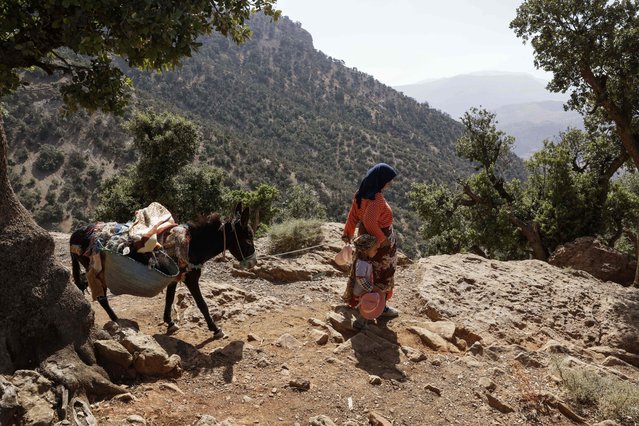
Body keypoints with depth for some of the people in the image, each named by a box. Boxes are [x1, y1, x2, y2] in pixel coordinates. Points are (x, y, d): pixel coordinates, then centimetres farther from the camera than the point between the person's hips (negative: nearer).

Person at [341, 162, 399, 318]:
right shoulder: (377, 199, -30)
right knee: (382, 275, 10)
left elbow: (353, 216, 1)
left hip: (365, 236, 8)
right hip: (380, 244, -8)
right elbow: (369, 221, -38)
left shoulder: (360, 194, -5)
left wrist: (348, 233, 9)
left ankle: (351, 298, 41)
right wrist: (380, 237, -25)